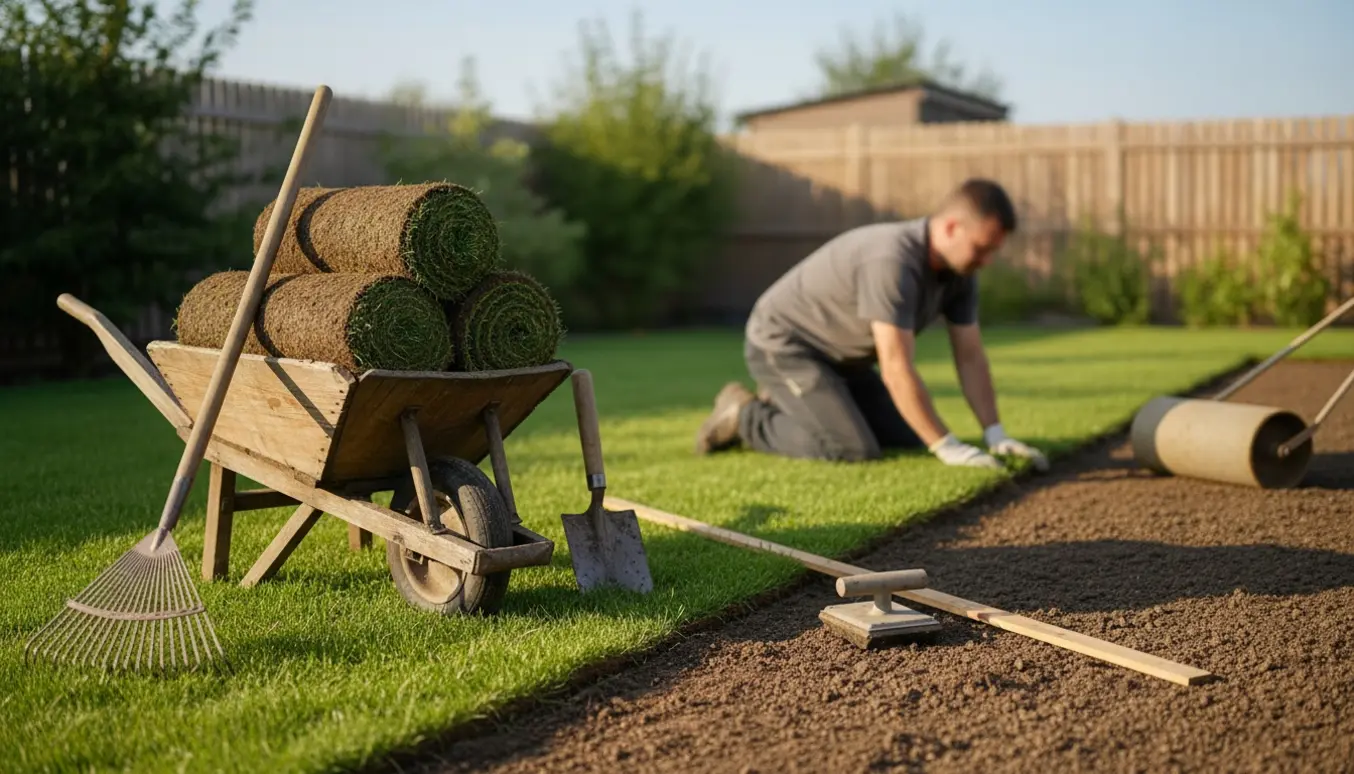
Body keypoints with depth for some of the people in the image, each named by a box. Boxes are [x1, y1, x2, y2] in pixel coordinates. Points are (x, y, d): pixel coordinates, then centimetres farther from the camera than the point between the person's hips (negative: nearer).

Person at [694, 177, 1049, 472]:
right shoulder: (892, 261, -35)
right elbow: (897, 369, -35)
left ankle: (785, 407, 21)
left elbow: (970, 356, -1)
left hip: (839, 355, 9)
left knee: (907, 438, 10)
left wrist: (996, 436, -10)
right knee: (855, 449, -22)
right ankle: (744, 417, -2)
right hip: (783, 344, -9)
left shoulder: (960, 266, -6)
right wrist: (947, 448, -30)